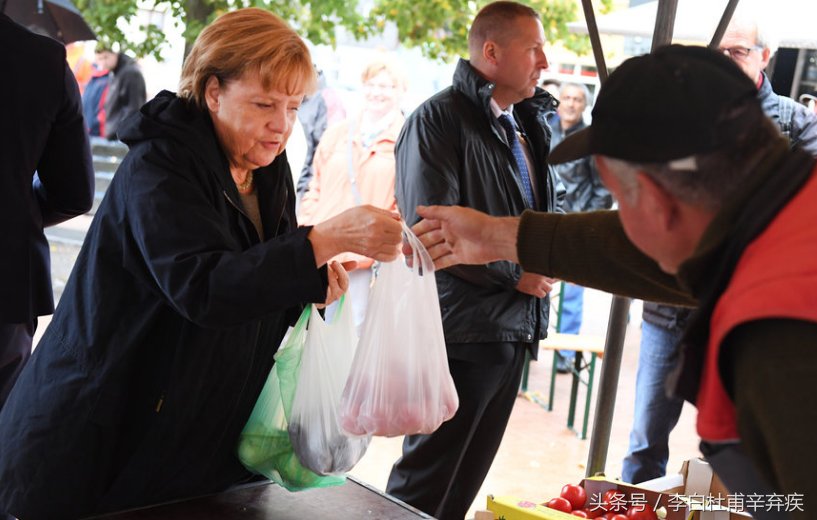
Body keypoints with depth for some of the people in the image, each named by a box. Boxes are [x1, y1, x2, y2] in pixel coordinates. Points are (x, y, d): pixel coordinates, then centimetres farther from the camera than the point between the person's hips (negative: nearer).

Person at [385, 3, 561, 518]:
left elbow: (546, 209, 24)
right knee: (427, 477, 2)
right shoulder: (440, 118, -11)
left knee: (469, 475, 18)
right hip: (461, 328, -8)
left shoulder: (529, 125, 14)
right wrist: (516, 274, -14)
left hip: (513, 329, 8)